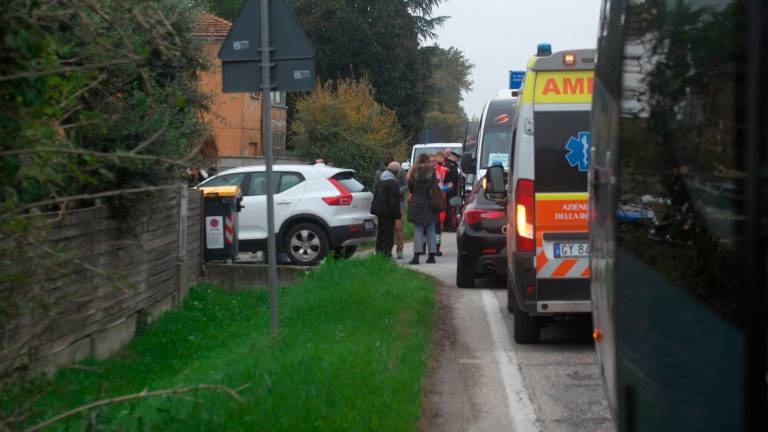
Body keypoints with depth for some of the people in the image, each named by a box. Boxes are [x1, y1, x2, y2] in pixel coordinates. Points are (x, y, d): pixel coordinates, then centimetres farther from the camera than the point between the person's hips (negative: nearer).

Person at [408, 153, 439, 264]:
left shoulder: (414, 171, -1)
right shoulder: (431, 171, -5)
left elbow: (410, 188, 6)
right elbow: (435, 187, -5)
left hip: (416, 204, 0)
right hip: (429, 204, 0)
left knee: (418, 230, 1)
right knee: (430, 230, 8)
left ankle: (416, 255, -8)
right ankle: (431, 256, 9)